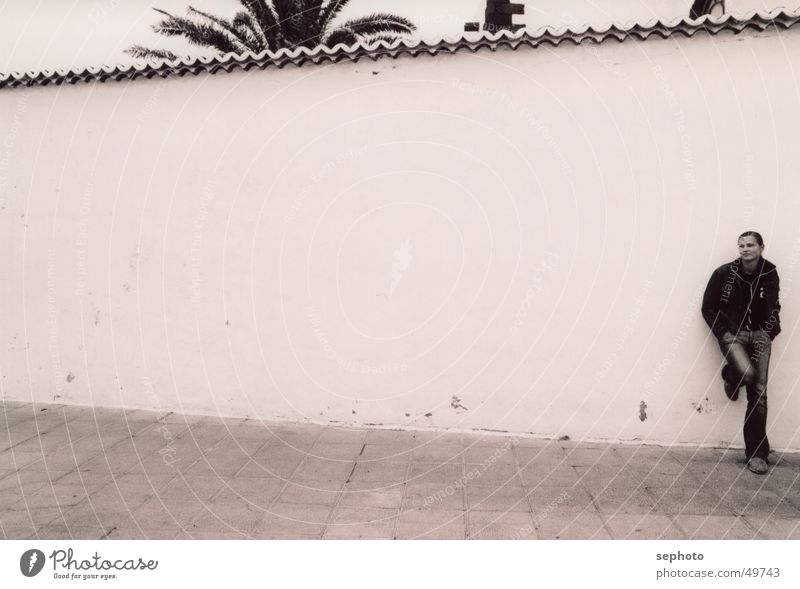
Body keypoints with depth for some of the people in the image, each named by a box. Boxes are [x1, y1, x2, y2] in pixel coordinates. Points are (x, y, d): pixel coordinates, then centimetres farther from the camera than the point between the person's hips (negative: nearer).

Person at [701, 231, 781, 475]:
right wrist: (723, 333, -9)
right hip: (732, 333, -3)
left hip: (759, 334, 3)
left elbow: (774, 308, 15)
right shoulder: (724, 273, -7)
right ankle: (730, 377, 13)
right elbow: (708, 308, -2)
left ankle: (757, 453, 8)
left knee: (759, 393, -1)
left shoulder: (770, 274, 2)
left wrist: (770, 333, 2)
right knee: (746, 373, -30)